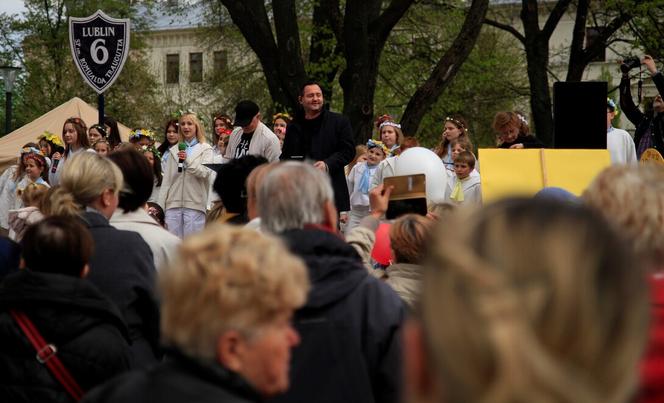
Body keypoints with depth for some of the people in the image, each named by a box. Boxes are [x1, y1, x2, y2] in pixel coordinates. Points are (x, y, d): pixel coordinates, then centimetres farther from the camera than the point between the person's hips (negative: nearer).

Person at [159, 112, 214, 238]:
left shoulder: (205, 149, 7)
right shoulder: (174, 150, 16)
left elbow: (205, 173, -6)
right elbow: (166, 180, 14)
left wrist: (188, 160, -17)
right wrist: (160, 206, 8)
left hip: (194, 204, -3)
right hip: (173, 204, 3)